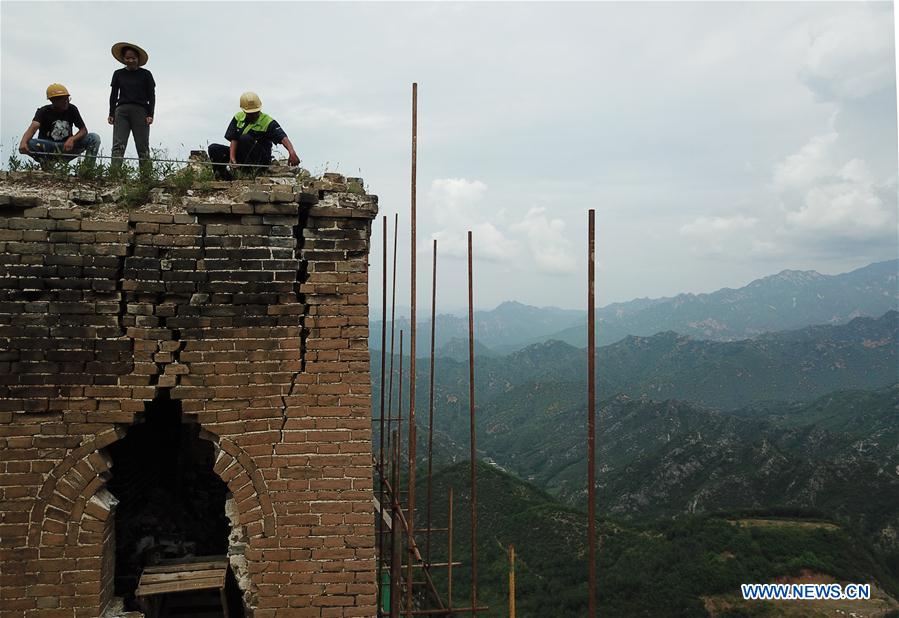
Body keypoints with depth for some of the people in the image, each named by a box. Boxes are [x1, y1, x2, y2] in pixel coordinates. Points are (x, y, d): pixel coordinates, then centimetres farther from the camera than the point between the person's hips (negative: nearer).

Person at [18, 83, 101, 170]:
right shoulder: (44, 112, -9)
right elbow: (33, 127, -26)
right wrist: (23, 142, -48)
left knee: (94, 138, -19)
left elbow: (84, 130, -2)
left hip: (67, 147, 2)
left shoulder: (72, 109, -1)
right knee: (28, 144, -35)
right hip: (47, 146, -2)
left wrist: (72, 139, -25)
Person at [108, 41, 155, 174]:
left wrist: (150, 115, -3)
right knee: (118, 145, -11)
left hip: (140, 111, -1)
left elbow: (151, 96, 7)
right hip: (122, 110, 2)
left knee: (143, 147, -5)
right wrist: (111, 114, 7)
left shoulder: (146, 74, 10)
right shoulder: (118, 74, 16)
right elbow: (113, 95, 16)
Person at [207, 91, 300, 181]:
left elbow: (283, 137, -27)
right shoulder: (238, 118, 2)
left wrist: (292, 152, -47)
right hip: (240, 155, 5)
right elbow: (233, 140, -3)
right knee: (213, 148, -11)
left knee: (245, 138, -32)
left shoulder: (268, 122, -13)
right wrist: (232, 157, -20)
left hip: (261, 159, -5)